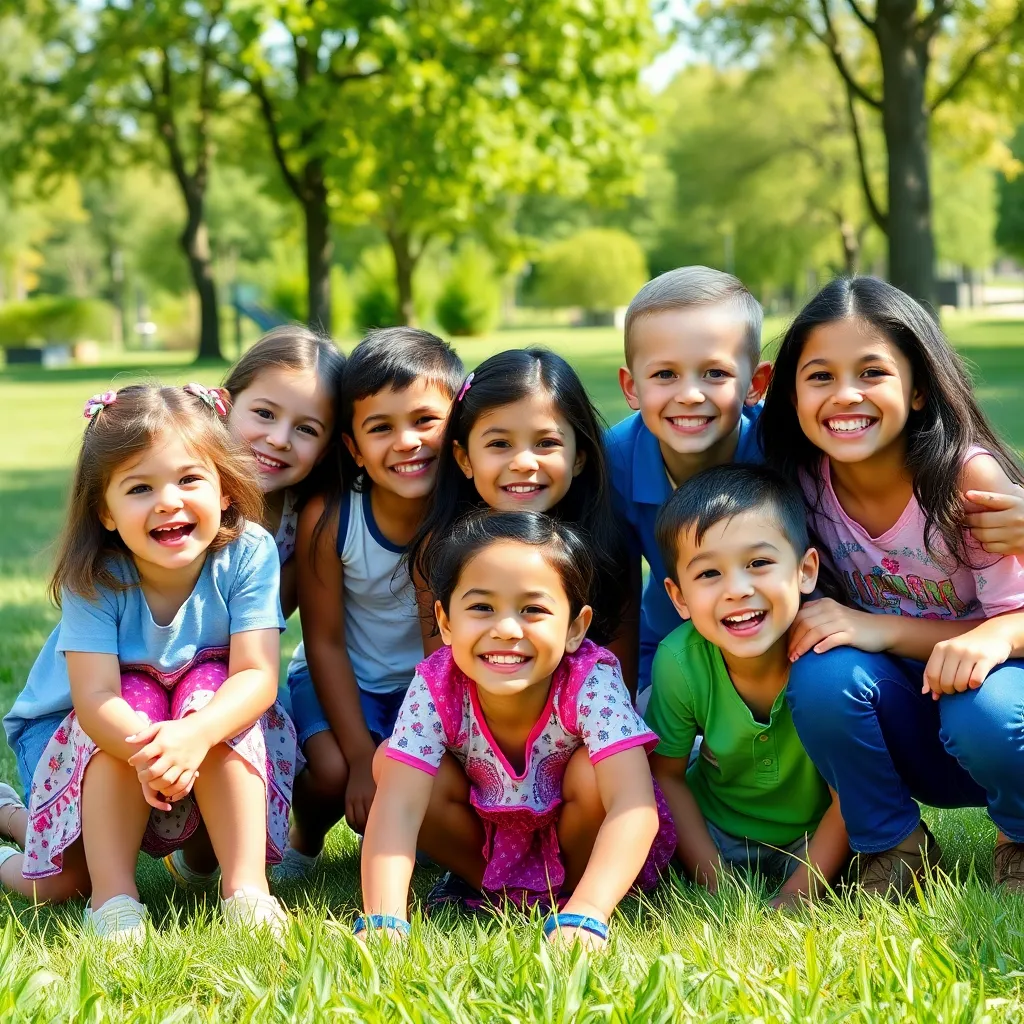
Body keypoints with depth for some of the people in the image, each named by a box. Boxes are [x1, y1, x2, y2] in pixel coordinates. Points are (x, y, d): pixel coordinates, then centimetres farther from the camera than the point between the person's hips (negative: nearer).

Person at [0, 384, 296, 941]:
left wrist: (194, 735, -53)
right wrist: (147, 746, -58)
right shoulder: (94, 579, -25)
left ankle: (246, 886, -29)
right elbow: (95, 696, -35)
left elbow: (258, 675, -32)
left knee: (209, 686, -33)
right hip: (88, 731, -1)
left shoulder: (247, 555, -24)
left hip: (218, 738, 1)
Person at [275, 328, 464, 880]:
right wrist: (362, 757, -14)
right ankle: (306, 836, 12)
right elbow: (325, 643, -12)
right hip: (343, 683, 0)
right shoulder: (327, 518, -21)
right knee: (333, 771, -23)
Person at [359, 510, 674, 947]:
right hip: (487, 836, 2)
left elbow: (634, 807, -45)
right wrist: (382, 920, -50)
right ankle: (499, 889, -2)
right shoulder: (437, 687, -27)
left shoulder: (592, 683, -33)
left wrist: (584, 916, -59)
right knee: (389, 761, -21)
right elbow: (397, 807, -34)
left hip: (576, 834, -2)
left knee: (590, 773, -33)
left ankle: (568, 893, -3)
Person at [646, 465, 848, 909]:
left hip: (816, 837, -1)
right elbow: (666, 775, -7)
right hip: (716, 834, 2)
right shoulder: (679, 662, -23)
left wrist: (794, 898, -21)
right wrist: (718, 887, -13)